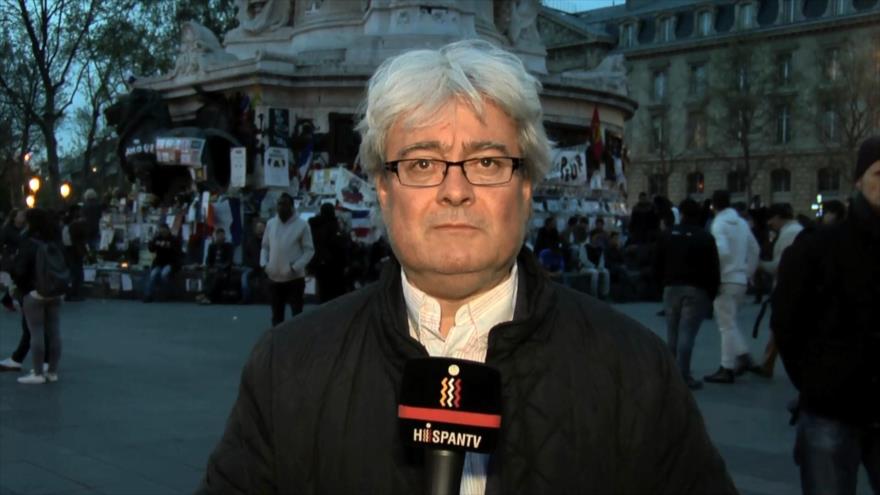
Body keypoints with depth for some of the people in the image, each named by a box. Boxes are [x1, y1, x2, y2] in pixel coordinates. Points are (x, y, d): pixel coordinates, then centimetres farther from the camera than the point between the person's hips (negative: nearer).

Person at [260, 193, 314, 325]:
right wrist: (264, 263, -2)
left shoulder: (302, 225, -7)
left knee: (297, 315, 0)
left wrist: (296, 267, -17)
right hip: (274, 278, 5)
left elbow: (309, 250, -7)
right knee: (276, 315, 14)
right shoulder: (270, 223, 7)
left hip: (294, 278, -4)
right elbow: (265, 247, 14)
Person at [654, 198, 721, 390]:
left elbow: (658, 264, 9)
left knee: (672, 333, 13)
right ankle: (683, 377, -8)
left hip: (671, 287, 4)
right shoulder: (705, 237, -6)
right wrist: (712, 293, 2)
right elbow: (713, 269, -7)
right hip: (696, 289, -4)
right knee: (687, 334, -6)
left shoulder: (668, 234, 6)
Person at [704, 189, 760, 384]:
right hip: (740, 279, 7)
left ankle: (727, 369, 3)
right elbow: (755, 250, 15)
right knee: (730, 322, 20)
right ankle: (743, 356, 14)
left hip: (725, 279, -7)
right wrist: (748, 273, 19)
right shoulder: (742, 222, 10)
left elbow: (722, 251, -25)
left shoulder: (719, 223, -12)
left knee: (726, 325, -2)